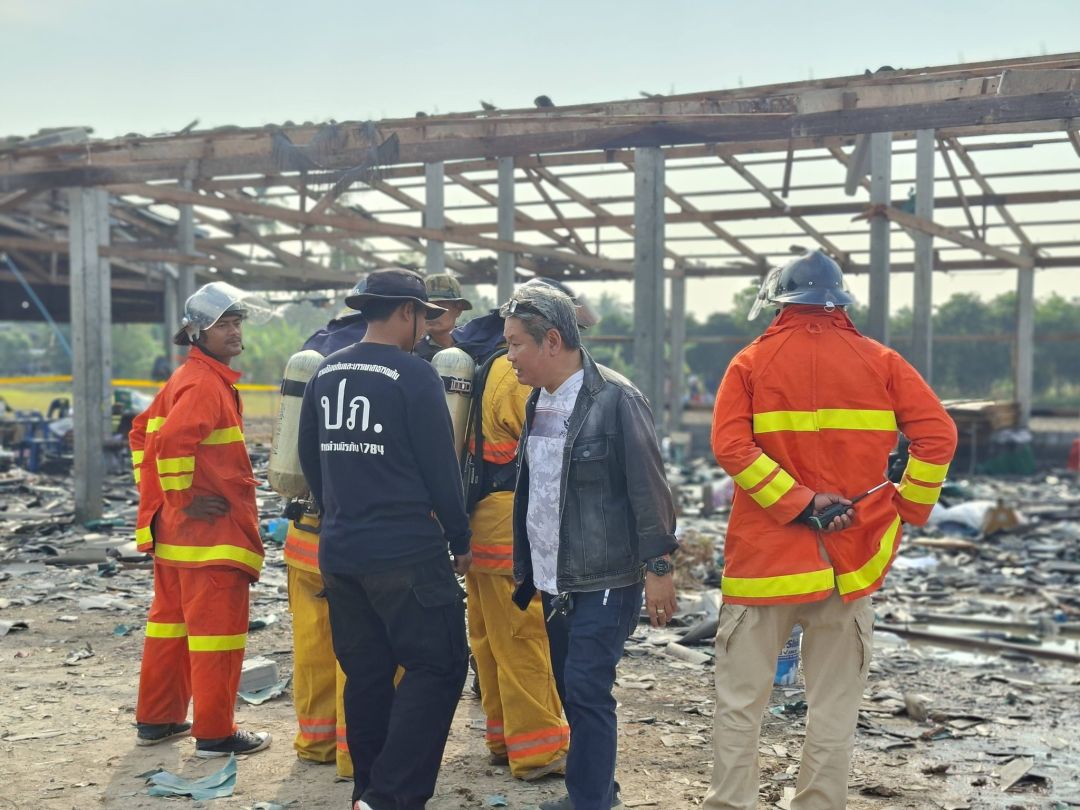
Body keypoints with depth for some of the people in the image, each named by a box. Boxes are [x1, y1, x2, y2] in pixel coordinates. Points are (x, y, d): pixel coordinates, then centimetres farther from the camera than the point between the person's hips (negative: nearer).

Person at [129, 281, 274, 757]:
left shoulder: (186, 377, 14)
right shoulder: (206, 383, -17)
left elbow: (143, 431, 20)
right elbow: (171, 440, -30)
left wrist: (160, 495, 15)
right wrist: (184, 497, -19)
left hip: (173, 530, 10)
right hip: (211, 531, -10)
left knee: (171, 621, 18)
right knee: (218, 629, -2)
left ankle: (156, 718, 29)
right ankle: (214, 733, 6)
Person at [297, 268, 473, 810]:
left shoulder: (325, 373, 9)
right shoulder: (414, 375, -11)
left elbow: (310, 459, 16)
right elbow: (440, 468, -10)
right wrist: (460, 540, 2)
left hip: (339, 552, 7)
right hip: (407, 552, -7)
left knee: (365, 673, 15)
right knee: (437, 666, 1)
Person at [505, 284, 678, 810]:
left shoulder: (615, 399, -15)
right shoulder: (538, 401, 9)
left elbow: (649, 488, -15)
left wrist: (657, 568, -16)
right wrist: (526, 568, 16)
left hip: (605, 583, -8)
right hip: (555, 582, 8)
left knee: (587, 690, -7)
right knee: (570, 689, 14)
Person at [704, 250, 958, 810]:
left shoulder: (752, 362, 0)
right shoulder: (879, 361, 3)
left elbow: (730, 445, -15)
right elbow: (938, 434, -4)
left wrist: (798, 503, -14)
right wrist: (908, 508, 3)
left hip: (765, 553, -1)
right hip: (851, 554, 2)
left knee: (740, 700, 8)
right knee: (834, 707, 11)